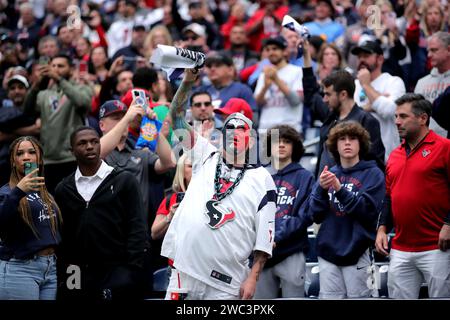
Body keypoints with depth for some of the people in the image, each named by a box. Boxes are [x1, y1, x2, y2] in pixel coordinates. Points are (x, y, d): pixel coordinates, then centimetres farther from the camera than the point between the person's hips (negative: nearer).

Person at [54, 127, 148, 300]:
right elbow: (60, 235, 12)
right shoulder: (63, 189, 12)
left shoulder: (124, 181, 5)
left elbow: (137, 228, 0)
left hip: (118, 272, -2)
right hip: (78, 274, 3)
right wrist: (62, 274, 3)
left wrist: (132, 271, -9)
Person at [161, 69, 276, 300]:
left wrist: (253, 277, -7)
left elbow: (264, 236, 1)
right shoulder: (206, 159, 15)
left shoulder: (261, 179, 7)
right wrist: (187, 81, -2)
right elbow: (176, 116, 11)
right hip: (184, 270, 2)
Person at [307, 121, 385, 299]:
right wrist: (322, 189, -12)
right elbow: (315, 215, 6)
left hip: (357, 252, -3)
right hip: (328, 251, 3)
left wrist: (340, 189, -21)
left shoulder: (373, 174, 1)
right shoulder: (328, 174, 12)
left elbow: (368, 210, -12)